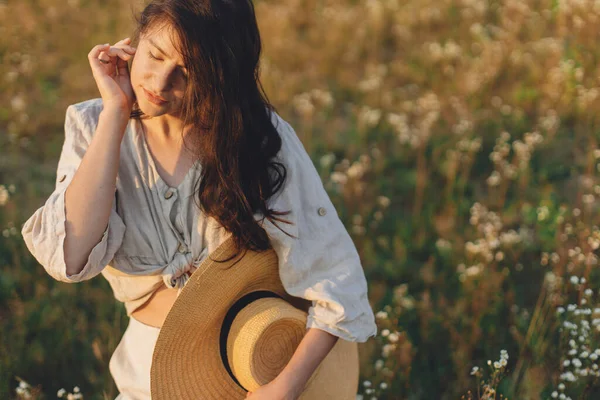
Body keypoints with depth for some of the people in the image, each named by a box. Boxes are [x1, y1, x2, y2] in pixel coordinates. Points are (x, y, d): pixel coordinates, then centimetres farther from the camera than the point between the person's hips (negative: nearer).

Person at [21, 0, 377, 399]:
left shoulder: (264, 138, -13)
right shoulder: (94, 126, -6)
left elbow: (335, 276, -15)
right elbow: (71, 259, -22)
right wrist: (115, 113, -20)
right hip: (151, 364, 0)